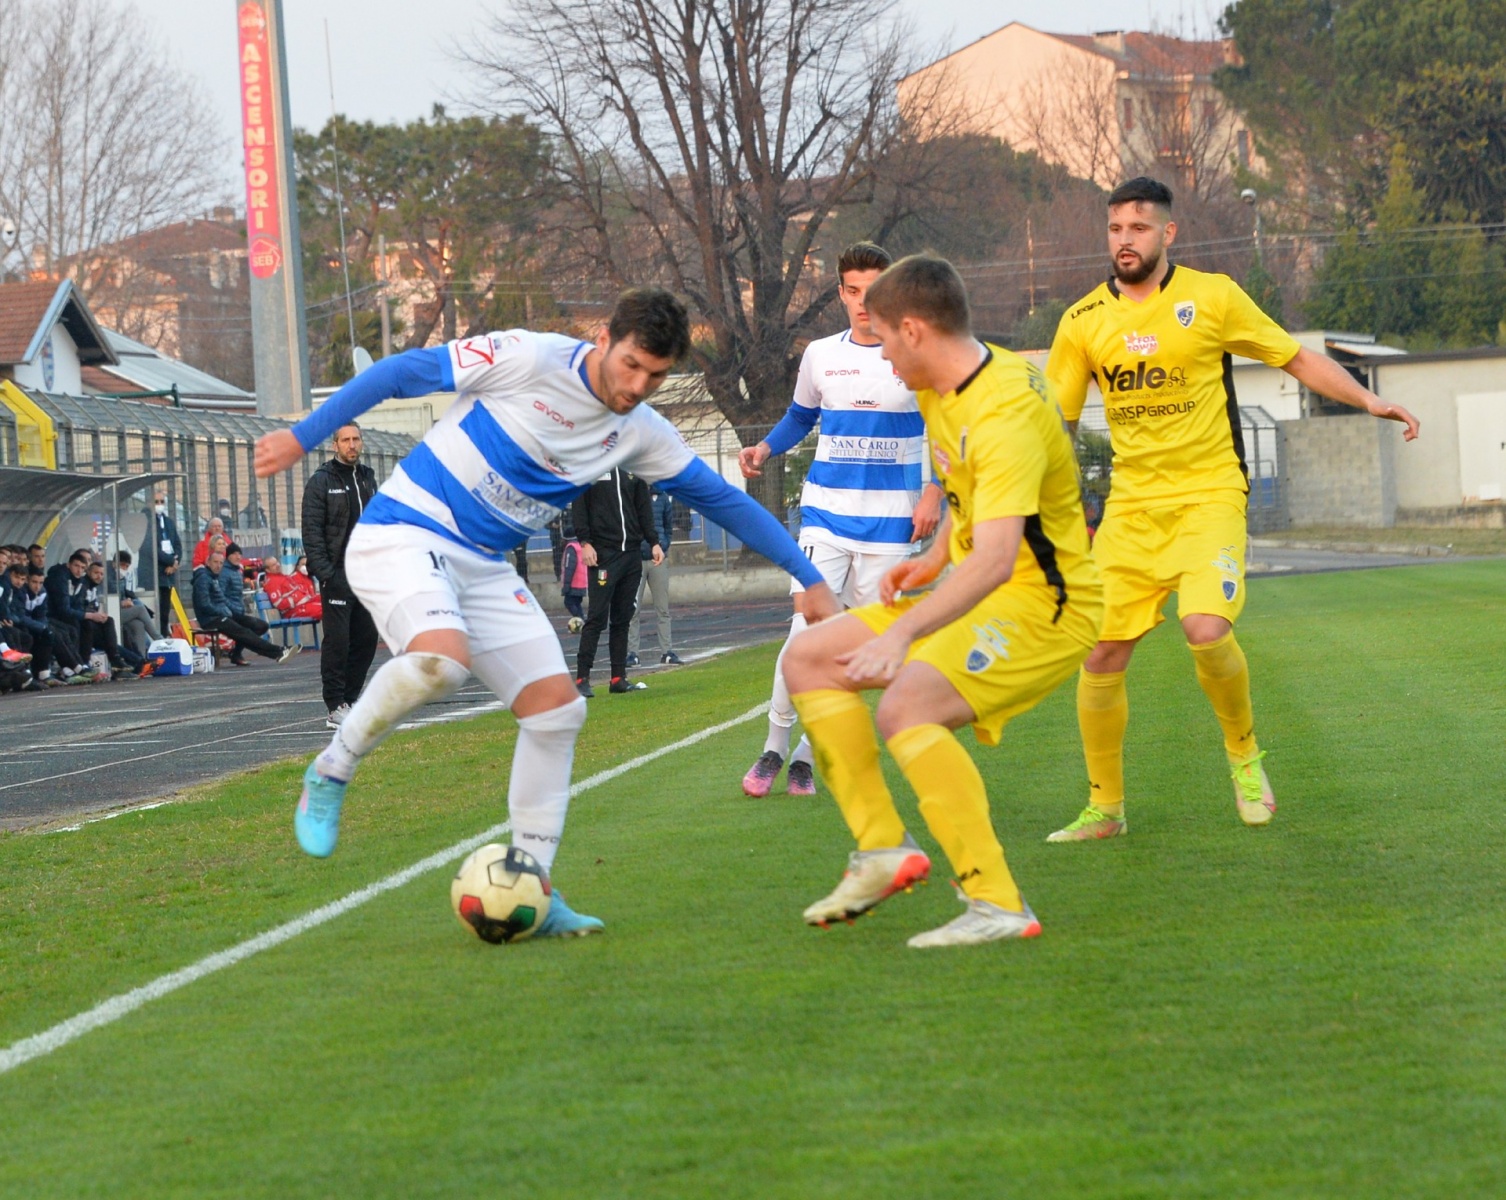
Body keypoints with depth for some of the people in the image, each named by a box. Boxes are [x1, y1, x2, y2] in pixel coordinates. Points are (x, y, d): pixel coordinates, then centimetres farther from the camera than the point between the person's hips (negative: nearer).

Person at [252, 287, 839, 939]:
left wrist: (811, 579, 13)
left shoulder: (640, 434, 3)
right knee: (441, 657, -34)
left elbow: (721, 498, 13)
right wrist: (303, 436, -9)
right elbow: (401, 372, -10)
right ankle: (331, 773, -9)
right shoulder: (526, 359, -16)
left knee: (557, 708, -3)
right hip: (401, 536, -7)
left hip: (483, 566, 7)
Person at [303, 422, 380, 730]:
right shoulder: (321, 481, -4)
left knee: (367, 638, 7)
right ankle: (335, 707, -4)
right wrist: (322, 571, -18)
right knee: (338, 640, -7)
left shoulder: (368, 478, 16)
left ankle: (348, 700, 16)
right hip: (338, 574, -7)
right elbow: (312, 530, -10)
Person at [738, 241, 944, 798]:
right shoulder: (819, 355, 6)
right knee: (809, 623, -14)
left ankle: (808, 751, 13)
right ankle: (774, 746, -2)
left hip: (890, 517, -1)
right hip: (826, 507, 1)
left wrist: (932, 495, -6)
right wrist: (764, 448, 4)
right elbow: (800, 416, 22)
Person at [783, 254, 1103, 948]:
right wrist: (932, 559, 9)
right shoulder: (941, 391, 4)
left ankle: (997, 905, -29)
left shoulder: (1005, 416, -27)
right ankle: (882, 849, 3)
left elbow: (995, 559, -39)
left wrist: (901, 635, -47)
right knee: (808, 659, 6)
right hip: (977, 595, 10)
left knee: (905, 707, -32)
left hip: (1045, 605, -10)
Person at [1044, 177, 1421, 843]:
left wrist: (1368, 400, -3)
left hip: (1208, 494, -3)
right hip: (1130, 505, 3)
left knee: (1205, 628, -24)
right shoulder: (1083, 321, 4)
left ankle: (1244, 753, 4)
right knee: (1101, 651, -3)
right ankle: (1104, 807, 14)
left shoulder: (1212, 297, -2)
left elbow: (1297, 359, 7)